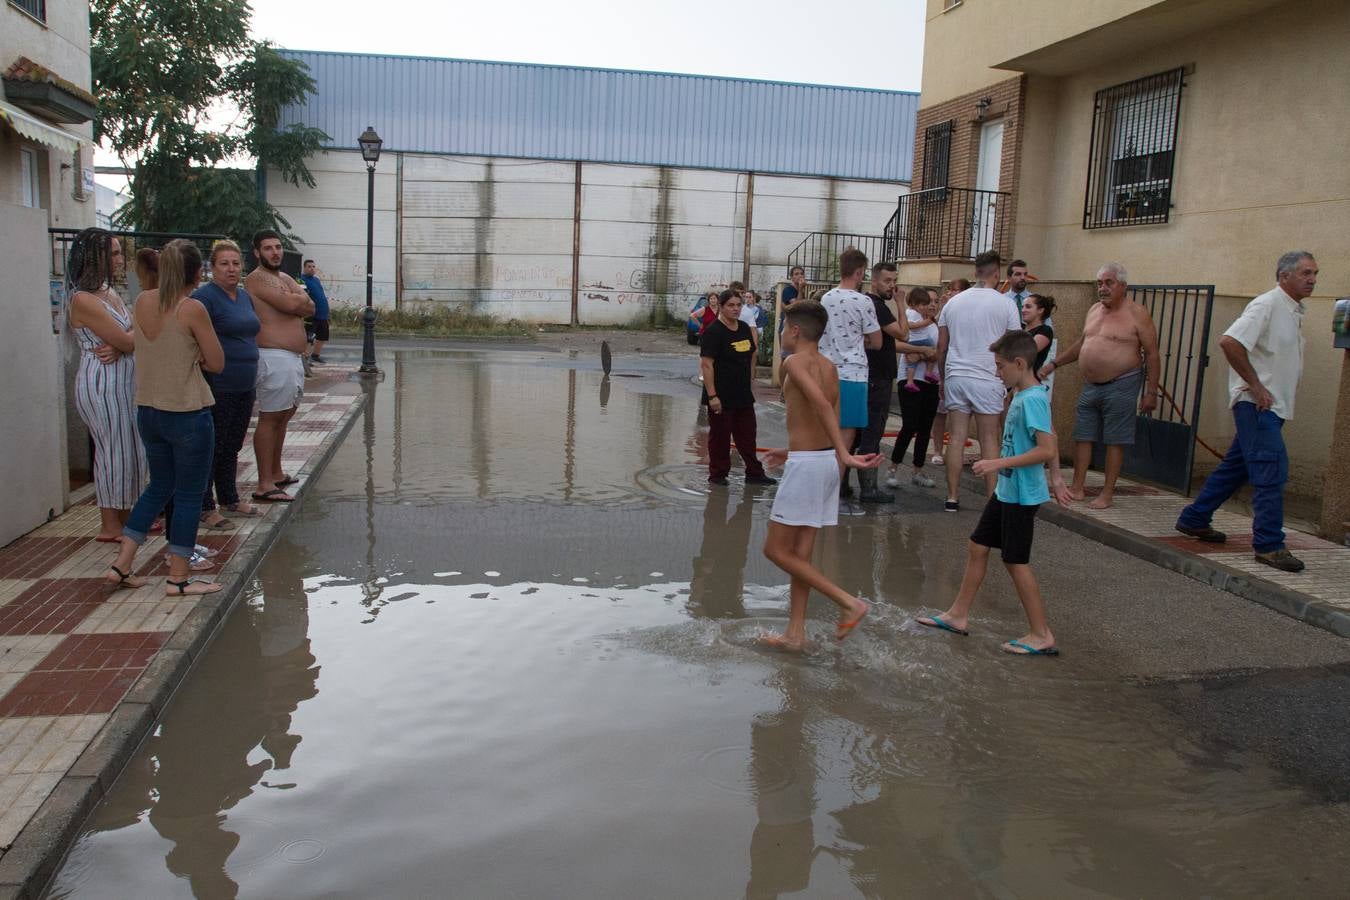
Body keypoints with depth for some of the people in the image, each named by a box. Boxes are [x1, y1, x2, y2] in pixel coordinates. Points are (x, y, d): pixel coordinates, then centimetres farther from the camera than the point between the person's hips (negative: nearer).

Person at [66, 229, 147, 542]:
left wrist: (119, 347, -16)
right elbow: (127, 341, -18)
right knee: (114, 451, -1)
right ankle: (109, 526, 12)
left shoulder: (110, 293, 12)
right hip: (101, 384, -9)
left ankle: (124, 516, 26)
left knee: (131, 449, 14)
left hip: (125, 382, 9)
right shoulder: (83, 300, -16)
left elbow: (128, 340, 6)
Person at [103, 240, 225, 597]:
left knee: (159, 486, 22)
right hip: (187, 413, -7)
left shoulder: (142, 302, 3)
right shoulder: (192, 309, -16)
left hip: (148, 411, 7)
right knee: (189, 494, 5)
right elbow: (216, 363, -9)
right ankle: (179, 577, 11)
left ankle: (122, 563, 21)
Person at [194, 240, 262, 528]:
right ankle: (205, 508, 8)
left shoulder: (245, 296, 14)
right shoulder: (204, 297, -12)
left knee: (232, 447, 18)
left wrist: (252, 379, 21)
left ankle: (229, 498, 30)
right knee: (212, 447, 0)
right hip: (218, 388, -8)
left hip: (244, 386, 8)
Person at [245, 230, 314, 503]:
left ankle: (276, 473, 27)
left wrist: (294, 301, -10)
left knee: (284, 415, 16)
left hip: (294, 357, 10)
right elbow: (292, 304, -20)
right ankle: (265, 486, -8)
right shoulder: (257, 278, -9)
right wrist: (300, 297, 0)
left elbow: (310, 308, 7)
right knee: (270, 418, -9)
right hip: (275, 357, -10)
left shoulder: (285, 279, 20)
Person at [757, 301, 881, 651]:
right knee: (800, 552, 13)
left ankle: (849, 602, -2)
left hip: (805, 464, -8)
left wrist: (844, 454, -31)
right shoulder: (829, 366, 12)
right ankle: (795, 633, 18)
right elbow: (832, 421, 14)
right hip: (827, 459, 8)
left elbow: (822, 404, -27)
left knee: (776, 549, 1)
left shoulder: (794, 362, -11)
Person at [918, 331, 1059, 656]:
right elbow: (1048, 441, 18)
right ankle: (958, 616, 26)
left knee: (1016, 561, -2)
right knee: (977, 546, 15)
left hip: (1021, 495, -10)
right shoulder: (1022, 395, 8)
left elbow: (1047, 450, -27)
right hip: (1006, 490, 10)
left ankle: (1042, 636, 9)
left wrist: (1000, 463, -26)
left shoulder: (1032, 399, -21)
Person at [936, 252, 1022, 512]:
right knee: (989, 441, 3)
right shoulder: (1005, 305, -2)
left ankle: (952, 498, 7)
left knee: (956, 439, 5)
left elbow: (941, 347, 12)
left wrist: (943, 378, 22)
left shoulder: (953, 302, 8)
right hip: (988, 380, -3)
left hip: (956, 377, 3)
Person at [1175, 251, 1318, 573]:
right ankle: (1269, 544, -7)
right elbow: (1229, 341, -26)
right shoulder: (1267, 305, -14)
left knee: (1235, 467, 15)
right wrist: (1255, 385, -21)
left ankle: (1194, 520, 26)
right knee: (1272, 469, -11)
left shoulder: (1295, 311, 15)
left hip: (1273, 405, 9)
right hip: (1256, 403, -9)